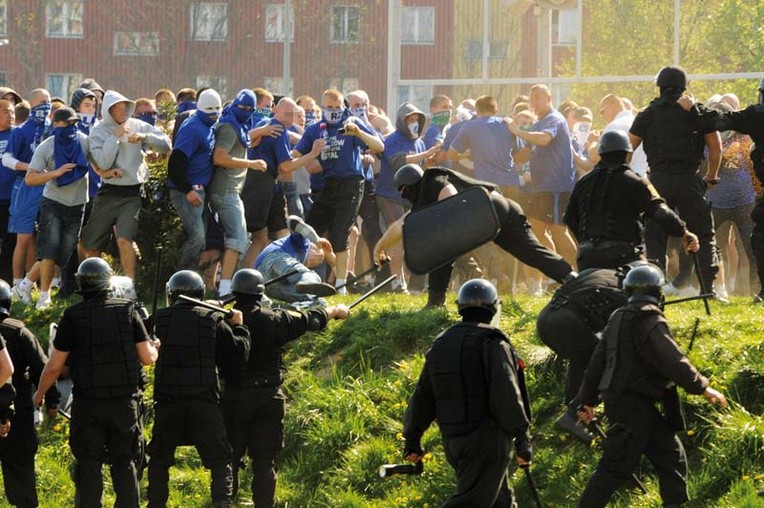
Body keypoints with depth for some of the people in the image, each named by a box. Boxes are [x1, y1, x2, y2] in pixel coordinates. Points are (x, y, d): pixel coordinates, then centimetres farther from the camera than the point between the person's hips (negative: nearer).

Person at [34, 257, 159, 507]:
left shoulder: (72, 316, -5)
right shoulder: (128, 311, -1)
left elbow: (55, 366, -2)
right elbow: (148, 358, -1)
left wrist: (39, 394, 14)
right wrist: (154, 348, 23)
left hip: (88, 403, -1)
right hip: (125, 402, 2)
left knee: (89, 463, 5)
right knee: (124, 462, 10)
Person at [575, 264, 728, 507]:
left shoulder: (618, 318, 14)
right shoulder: (650, 321, -14)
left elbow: (597, 361, 18)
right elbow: (673, 361, -20)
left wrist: (588, 400, 25)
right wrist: (702, 388, -12)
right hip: (634, 405, -10)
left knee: (671, 456, 12)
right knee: (616, 468, -6)